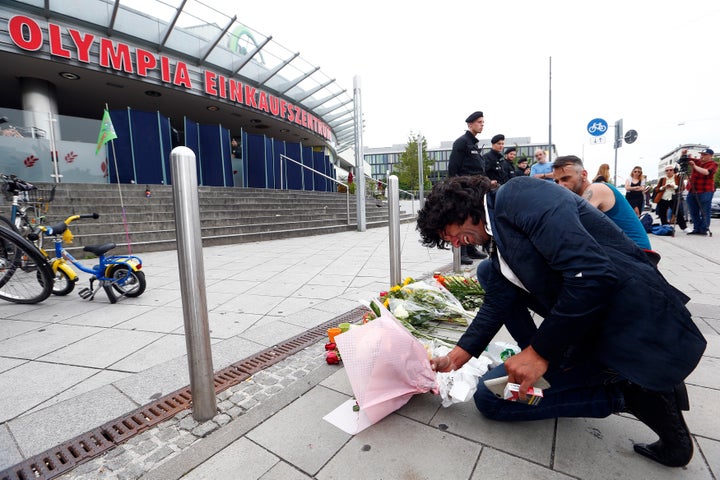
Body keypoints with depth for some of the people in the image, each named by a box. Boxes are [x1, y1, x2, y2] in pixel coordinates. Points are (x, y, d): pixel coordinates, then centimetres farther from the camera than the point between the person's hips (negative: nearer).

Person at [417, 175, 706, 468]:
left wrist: (538, 352, -19)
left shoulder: (518, 194, -17)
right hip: (586, 326, 9)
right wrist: (453, 360, 5)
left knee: (489, 397, -4)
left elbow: (593, 275, -26)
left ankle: (627, 394, 1)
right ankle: (543, 365, 13)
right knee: (489, 272, 13)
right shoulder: (499, 246, 11)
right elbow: (495, 307, 11)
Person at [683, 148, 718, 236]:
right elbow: (683, 160, 19)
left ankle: (705, 229, 3)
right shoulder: (696, 161, 12)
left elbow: (706, 172, -21)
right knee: (693, 212, 7)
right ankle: (696, 229, 13)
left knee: (704, 212, -3)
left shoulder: (713, 164, -3)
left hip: (705, 192, -6)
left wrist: (694, 166, -18)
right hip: (692, 191, 6)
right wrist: (684, 154, 0)